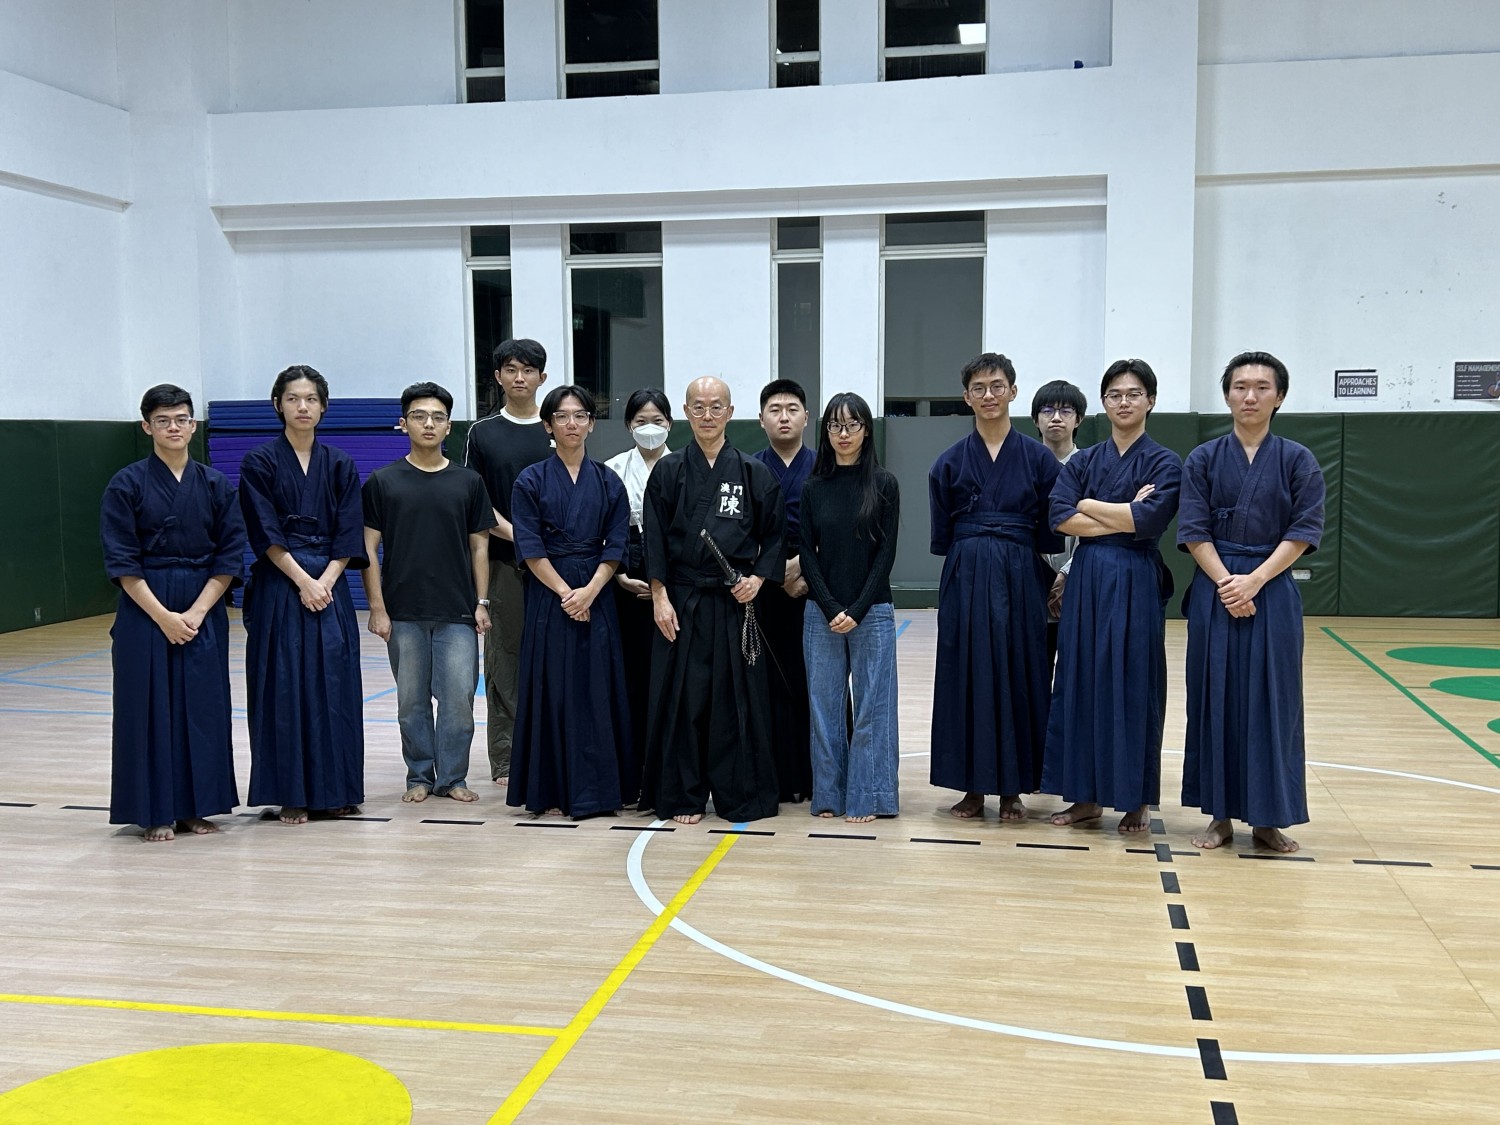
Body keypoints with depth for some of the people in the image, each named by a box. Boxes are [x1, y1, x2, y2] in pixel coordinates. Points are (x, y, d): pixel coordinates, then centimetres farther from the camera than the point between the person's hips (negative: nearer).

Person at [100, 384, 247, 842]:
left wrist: (196, 612, -9)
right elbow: (121, 562, -6)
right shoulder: (127, 485, -2)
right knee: (151, 706, 0)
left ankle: (197, 807, 16)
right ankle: (157, 812, 10)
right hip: (145, 610, -2)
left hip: (204, 612, 2)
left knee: (202, 706, 5)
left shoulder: (216, 485, 5)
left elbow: (230, 557, 2)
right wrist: (163, 615, -14)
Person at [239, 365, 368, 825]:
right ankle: (292, 794, 6)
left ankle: (335, 791, 12)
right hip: (279, 588, -3)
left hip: (330, 586, 3)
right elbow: (266, 534, -7)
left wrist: (325, 582, -11)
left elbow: (349, 536, 3)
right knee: (285, 686, -2)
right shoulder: (259, 462, 0)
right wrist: (303, 581, -14)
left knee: (335, 684, 2)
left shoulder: (340, 465, 9)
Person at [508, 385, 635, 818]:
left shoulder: (608, 483, 8)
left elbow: (615, 547, 3)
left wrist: (589, 591, -11)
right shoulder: (531, 480, 1)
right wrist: (566, 593, -12)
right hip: (548, 596, -2)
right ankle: (550, 791, 8)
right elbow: (530, 548, -4)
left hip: (597, 598, 2)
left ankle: (595, 790, 10)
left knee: (598, 690, 2)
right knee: (551, 689, 0)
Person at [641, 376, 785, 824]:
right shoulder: (668, 471, 3)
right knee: (683, 697, 3)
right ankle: (683, 796, 14)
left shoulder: (754, 473, 4)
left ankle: (737, 795, 15)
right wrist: (659, 597, -6)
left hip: (736, 601, 0)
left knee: (737, 697, 3)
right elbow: (655, 539, 1)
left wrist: (758, 577, -7)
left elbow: (775, 535, 8)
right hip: (682, 600, 0)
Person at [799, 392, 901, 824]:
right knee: (824, 704, 6)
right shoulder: (813, 488, 6)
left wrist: (857, 610, -12)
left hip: (872, 612, -2)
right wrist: (831, 609, -8)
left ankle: (866, 797, 10)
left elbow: (886, 551, -4)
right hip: (821, 613, 2)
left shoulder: (884, 484, 0)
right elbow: (806, 553, 3)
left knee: (871, 706, 2)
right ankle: (829, 795, 15)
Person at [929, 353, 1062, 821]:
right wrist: (972, 560, -2)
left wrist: (1008, 558, -3)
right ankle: (973, 786, 12)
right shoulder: (950, 462, 6)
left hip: (1020, 579, -1)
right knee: (967, 675, 2)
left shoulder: (1038, 458, 3)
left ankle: (1012, 787, 12)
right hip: (965, 580, 1)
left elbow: (1051, 531, 3)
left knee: (1018, 675, 2)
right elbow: (941, 535, 7)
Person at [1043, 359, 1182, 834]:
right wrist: (1123, 517, -13)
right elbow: (1060, 517, -6)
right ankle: (1087, 796, 15)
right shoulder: (1083, 461, 9)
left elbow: (1150, 519, -17)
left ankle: (1136, 800, 11)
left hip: (1136, 584, -4)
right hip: (1087, 580, 4)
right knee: (1082, 683, 5)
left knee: (1133, 687, 0)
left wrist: (1088, 505, -7)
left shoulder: (1164, 463, -1)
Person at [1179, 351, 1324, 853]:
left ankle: (1267, 818, 13)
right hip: (1214, 592, 1)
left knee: (1270, 699, 2)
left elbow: (1303, 532, -4)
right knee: (1215, 697, 3)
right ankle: (1220, 814, 14)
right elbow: (1194, 531, -2)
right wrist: (1225, 581, -15)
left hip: (1272, 591, 0)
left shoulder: (1297, 461, 2)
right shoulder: (1203, 459, 4)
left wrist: (1253, 581, -14)